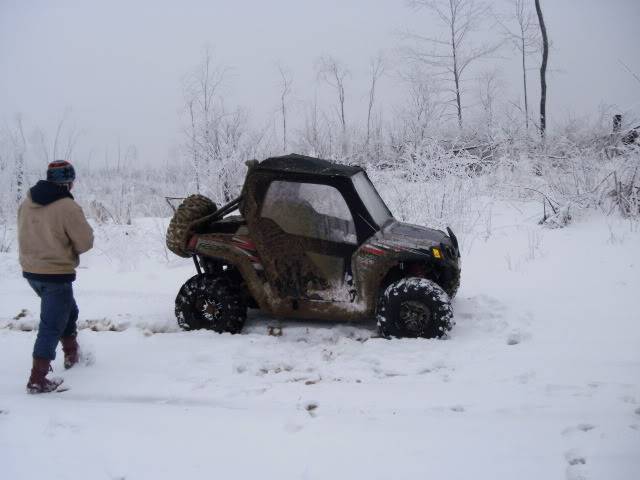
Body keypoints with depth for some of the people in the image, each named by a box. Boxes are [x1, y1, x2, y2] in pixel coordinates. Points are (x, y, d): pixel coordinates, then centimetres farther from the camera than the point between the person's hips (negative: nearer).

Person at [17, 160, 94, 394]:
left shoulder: (27, 203, 3)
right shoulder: (68, 207, -20)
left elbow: (29, 233, 13)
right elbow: (85, 242, -15)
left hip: (31, 271, 8)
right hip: (56, 274, -8)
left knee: (67, 311, 26)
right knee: (51, 326, 0)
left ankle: (71, 354, 38)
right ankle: (37, 379, 2)